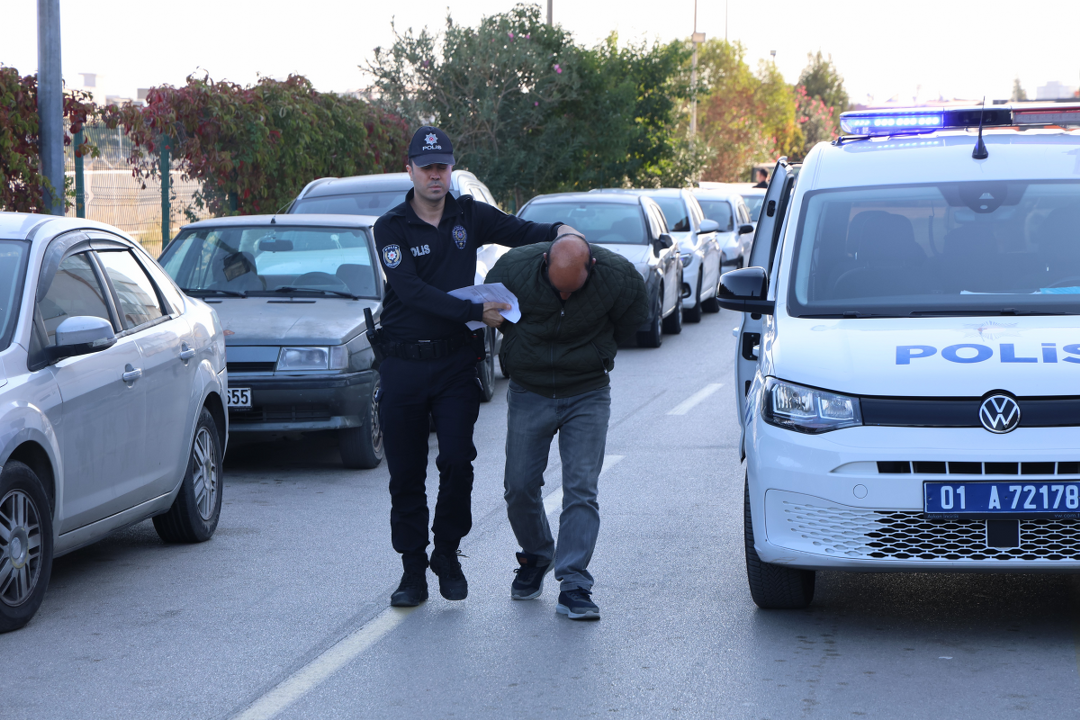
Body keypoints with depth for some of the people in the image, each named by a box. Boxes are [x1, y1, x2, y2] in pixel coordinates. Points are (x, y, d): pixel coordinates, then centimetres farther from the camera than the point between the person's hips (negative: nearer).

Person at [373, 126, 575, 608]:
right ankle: (413, 570, 14)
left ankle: (447, 554, 13)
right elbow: (412, 291, -17)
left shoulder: (469, 216, 6)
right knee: (405, 472, 3)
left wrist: (561, 232, -11)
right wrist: (474, 312, -25)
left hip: (456, 361, 1)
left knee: (457, 462, -9)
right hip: (403, 364, -1)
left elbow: (523, 233, 12)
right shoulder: (391, 228, -5)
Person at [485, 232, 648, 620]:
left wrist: (594, 354, 7)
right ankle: (535, 558, 27)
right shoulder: (514, 268, -18)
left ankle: (573, 583, -10)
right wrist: (526, 352, 6)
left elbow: (632, 319, 4)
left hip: (587, 396, -1)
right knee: (519, 486, 1)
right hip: (528, 394, 1)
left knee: (581, 487, -11)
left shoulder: (618, 276, -18)